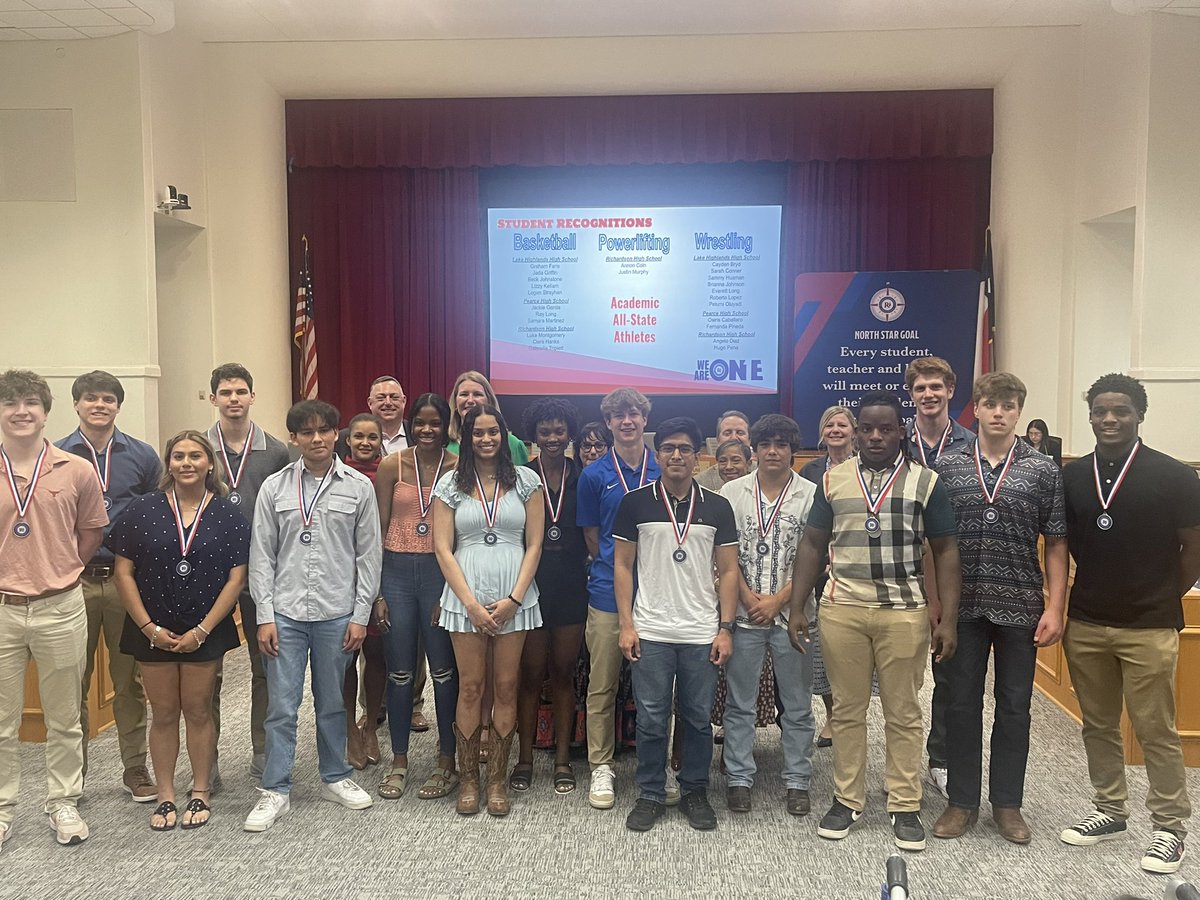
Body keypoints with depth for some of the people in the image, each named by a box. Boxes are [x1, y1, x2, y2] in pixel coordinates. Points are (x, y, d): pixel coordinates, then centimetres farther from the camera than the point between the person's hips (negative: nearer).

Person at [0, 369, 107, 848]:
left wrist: (59, 571, 10)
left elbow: (92, 531, 11)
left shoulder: (76, 471, -2)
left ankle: (63, 803, 28)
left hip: (60, 608, 0)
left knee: (64, 718, 12)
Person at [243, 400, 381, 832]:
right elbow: (261, 556, 3)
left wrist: (360, 616, -2)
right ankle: (275, 791, 15)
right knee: (281, 707, 3)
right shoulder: (275, 487, 2)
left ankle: (335, 778, 29)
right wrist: (265, 616, -3)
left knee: (332, 703, 13)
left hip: (336, 614, 0)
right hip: (286, 614, 0)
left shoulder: (359, 487, 0)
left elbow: (368, 555, 2)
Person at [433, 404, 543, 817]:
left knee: (506, 687, 5)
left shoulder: (526, 481, 4)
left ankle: (498, 779, 17)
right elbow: (442, 548, 0)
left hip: (514, 599, 0)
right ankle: (468, 779, 17)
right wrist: (471, 603, -8)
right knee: (470, 687, 4)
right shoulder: (451, 484, 4)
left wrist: (514, 599, -8)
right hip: (465, 599, 0)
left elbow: (534, 545, 2)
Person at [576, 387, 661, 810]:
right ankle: (601, 767, 16)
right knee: (602, 686, 4)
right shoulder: (594, 475, 2)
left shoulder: (664, 470, 5)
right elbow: (592, 536, 7)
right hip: (608, 592, -1)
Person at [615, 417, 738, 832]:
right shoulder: (636, 502, 2)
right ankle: (650, 795, 19)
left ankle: (695, 792, 25)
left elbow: (728, 571, 6)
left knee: (698, 718, 9)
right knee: (651, 720, 4)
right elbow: (622, 565, 4)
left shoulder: (717, 506, 5)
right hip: (650, 632, -1)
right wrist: (626, 624, -3)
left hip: (702, 634, 1)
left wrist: (725, 628, -1)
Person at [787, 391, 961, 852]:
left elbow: (946, 552, 3)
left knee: (903, 714, 7)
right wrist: (796, 608, 3)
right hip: (842, 610, 1)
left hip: (904, 612, -1)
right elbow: (812, 545, 8)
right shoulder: (833, 480, 6)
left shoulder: (925, 481, 2)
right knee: (847, 710, 10)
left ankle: (905, 806, 19)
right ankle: (847, 800, 23)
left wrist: (948, 620, -3)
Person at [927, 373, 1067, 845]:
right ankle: (962, 801, 22)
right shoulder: (948, 466, 1)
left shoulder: (1043, 470, 0)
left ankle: (1007, 803, 25)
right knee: (961, 704, 8)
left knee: (1014, 708, 10)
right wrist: (933, 602, -2)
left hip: (1020, 607, 0)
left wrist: (1054, 609, -6)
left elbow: (1056, 545, 1)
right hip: (963, 606, 0)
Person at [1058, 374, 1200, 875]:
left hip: (1148, 628, -4)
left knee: (1155, 731, 2)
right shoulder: (1072, 477, 3)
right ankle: (1110, 810, 29)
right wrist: (1101, 585, 7)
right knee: (1098, 725, 14)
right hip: (1085, 624, 4)